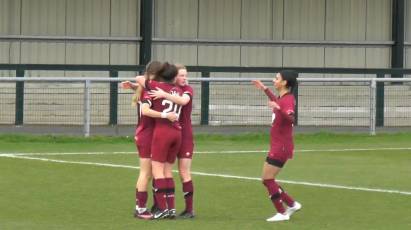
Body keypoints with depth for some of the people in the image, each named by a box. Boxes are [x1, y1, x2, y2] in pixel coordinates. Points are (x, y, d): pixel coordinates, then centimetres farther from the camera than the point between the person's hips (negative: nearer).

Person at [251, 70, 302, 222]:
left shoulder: (288, 99, -18)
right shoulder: (282, 98, 11)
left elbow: (291, 119, -36)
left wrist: (278, 109, -51)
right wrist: (265, 90, 40)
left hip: (281, 146, -10)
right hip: (278, 145, 10)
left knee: (267, 179, -6)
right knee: (268, 180, 13)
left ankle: (282, 213, -1)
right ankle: (292, 204, 19)